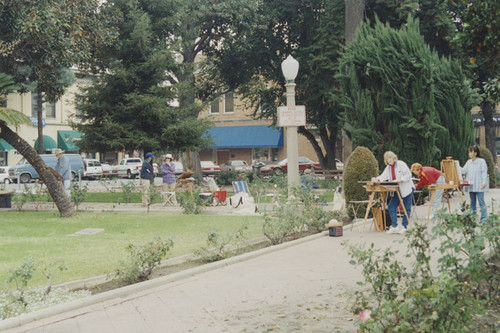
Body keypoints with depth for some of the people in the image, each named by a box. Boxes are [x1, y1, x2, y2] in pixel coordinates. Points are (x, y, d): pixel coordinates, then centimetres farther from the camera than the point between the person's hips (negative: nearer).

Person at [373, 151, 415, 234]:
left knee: (407, 209, -1)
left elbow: (408, 174, -14)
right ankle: (394, 227, -2)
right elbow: (383, 177, 1)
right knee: (391, 207, -4)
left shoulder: (401, 164, -10)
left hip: (406, 189, -6)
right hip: (396, 191, 6)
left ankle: (404, 226, 8)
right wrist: (376, 179, -20)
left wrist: (399, 180, -25)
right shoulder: (388, 168, 10)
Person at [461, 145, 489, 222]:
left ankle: (484, 218, -6)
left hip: (479, 185, -6)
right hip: (471, 185, 6)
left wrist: (484, 182, -15)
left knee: (481, 201, -8)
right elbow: (463, 170, 9)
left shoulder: (481, 161, -4)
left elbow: (484, 173, -7)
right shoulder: (468, 162, 14)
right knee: (472, 201, 11)